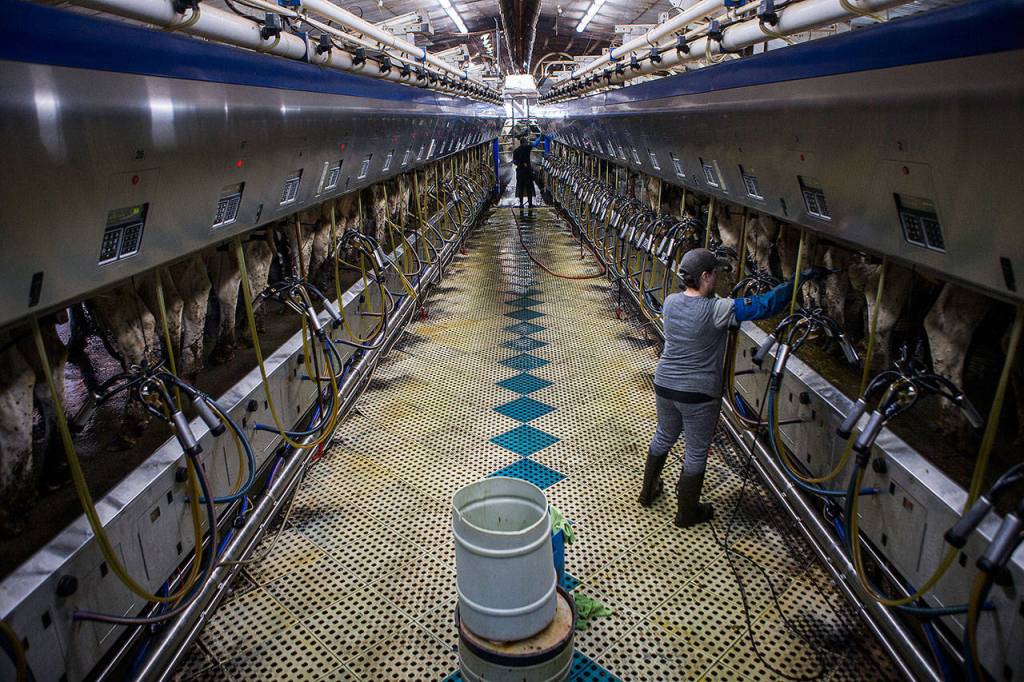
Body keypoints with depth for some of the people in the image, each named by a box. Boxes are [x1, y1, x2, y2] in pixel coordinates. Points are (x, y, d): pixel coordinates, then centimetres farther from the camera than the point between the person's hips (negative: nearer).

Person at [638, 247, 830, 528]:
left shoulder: (670, 302, -5)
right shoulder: (717, 310, -23)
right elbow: (765, 305, -22)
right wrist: (801, 278, -14)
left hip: (665, 386, 6)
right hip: (699, 395, -6)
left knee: (663, 437, 27)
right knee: (696, 452, 13)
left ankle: (648, 491, 44)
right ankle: (687, 513, 29)